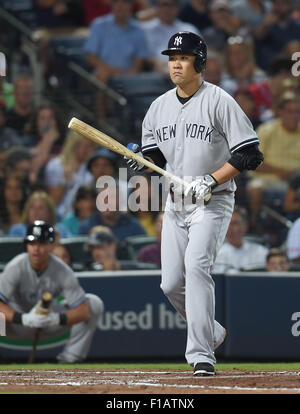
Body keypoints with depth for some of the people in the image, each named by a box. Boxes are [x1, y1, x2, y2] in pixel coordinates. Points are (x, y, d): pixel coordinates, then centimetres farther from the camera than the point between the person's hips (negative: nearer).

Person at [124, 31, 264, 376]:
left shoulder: (219, 101, -9)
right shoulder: (160, 106, 9)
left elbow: (248, 154, -12)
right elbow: (154, 153, 16)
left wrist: (209, 181, -20)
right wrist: (144, 159, -8)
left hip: (213, 202, -6)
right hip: (176, 203, 6)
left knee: (196, 264, -26)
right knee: (171, 283, 3)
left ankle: (201, 354, -26)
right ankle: (211, 331, 30)